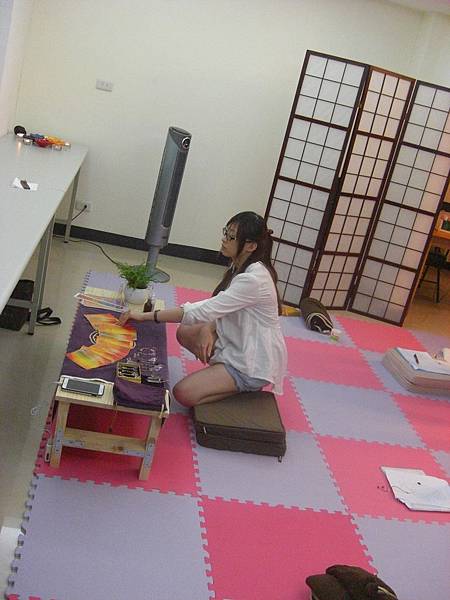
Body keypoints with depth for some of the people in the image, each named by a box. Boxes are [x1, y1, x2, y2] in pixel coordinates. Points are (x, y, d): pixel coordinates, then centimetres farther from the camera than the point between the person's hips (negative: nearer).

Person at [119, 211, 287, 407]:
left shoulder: (253, 280, -29)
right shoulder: (240, 267, 2)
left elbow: (202, 311, -31)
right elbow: (222, 309, 8)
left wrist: (146, 316, -29)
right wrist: (209, 329, -15)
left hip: (254, 363, -10)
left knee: (183, 393, -16)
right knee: (184, 333, 11)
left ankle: (245, 388, -1)